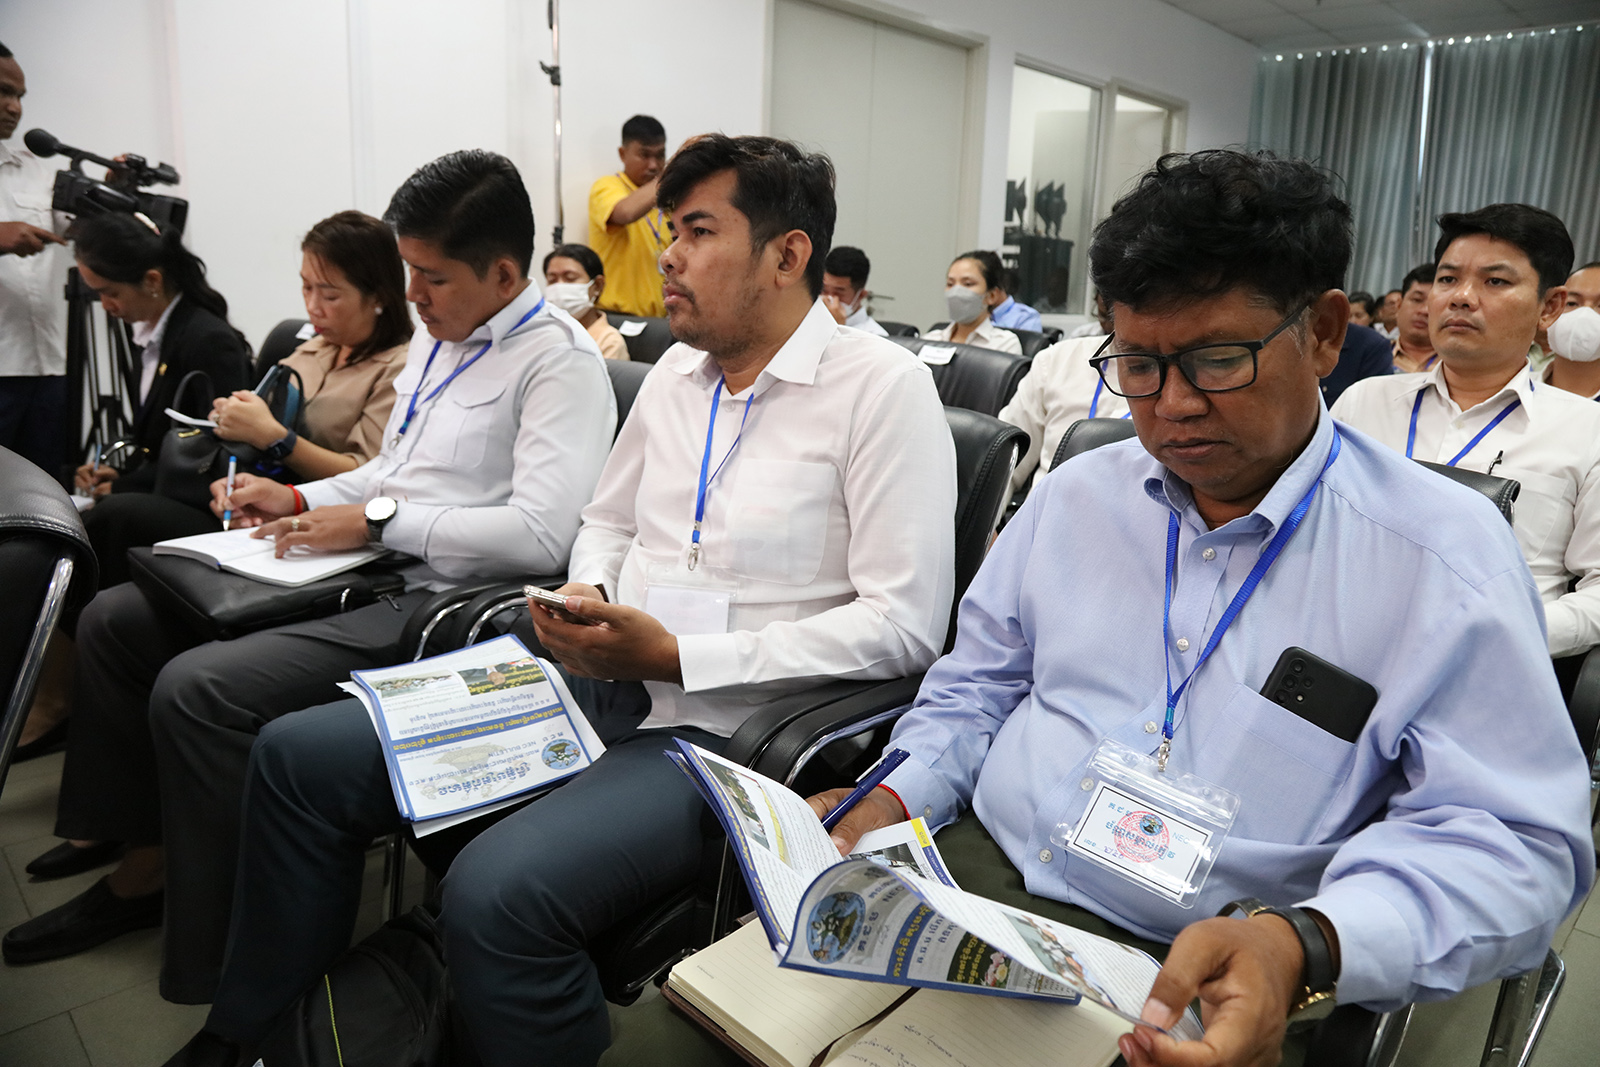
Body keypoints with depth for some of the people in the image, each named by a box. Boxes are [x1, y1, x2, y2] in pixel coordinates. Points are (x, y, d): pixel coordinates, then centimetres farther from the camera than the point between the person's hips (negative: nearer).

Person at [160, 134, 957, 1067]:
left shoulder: (884, 387, -10)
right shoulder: (677, 373, 13)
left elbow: (906, 624, -16)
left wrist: (675, 655, -18)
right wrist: (585, 600, -1)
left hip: (720, 727, -7)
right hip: (598, 685, 8)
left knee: (496, 893, -31)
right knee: (299, 756, 4)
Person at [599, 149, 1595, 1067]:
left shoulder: (1447, 552, -4)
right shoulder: (1075, 494, 10)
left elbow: (1516, 840, -6)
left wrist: (1304, 946, -24)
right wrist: (894, 797, -1)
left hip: (1200, 987, -3)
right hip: (964, 871, 4)